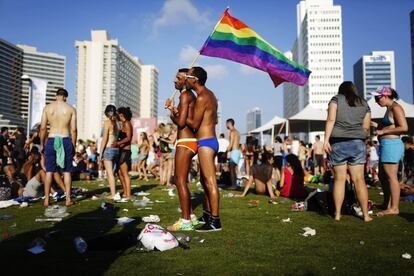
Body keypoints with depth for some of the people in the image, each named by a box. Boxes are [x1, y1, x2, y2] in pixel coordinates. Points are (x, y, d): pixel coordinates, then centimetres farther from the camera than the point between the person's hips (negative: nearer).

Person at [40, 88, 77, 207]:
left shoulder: (47, 108, 4)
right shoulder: (71, 109, 0)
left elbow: (42, 128, 1)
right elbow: (74, 130, -3)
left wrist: (42, 144, 10)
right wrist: (73, 145, 6)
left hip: (51, 140, 1)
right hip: (66, 140, -1)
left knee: (49, 171, 6)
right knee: (67, 171, 6)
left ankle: (46, 200, 8)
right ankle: (68, 199, 7)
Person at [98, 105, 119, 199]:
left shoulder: (107, 122, -8)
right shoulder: (116, 123, 11)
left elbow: (105, 139, -12)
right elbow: (117, 137, 10)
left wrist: (100, 153, -9)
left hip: (108, 149, -7)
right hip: (116, 149, 7)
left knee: (110, 173, -2)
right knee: (110, 172, 17)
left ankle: (113, 194, 0)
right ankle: (113, 192, 21)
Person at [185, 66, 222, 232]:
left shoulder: (202, 97, -14)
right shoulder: (210, 94, 16)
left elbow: (194, 123, -15)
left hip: (205, 142, -10)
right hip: (210, 140, 10)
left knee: (210, 182, -10)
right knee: (205, 180, 17)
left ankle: (215, 221, -7)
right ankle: (207, 214, 28)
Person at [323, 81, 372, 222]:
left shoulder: (336, 99, 5)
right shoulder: (364, 103, 13)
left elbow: (331, 120, -8)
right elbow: (366, 128, 10)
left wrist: (326, 139, -11)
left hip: (338, 143, -1)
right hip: (357, 143, 2)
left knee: (339, 179, 3)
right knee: (359, 180, 3)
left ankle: (337, 214, 7)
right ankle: (366, 215, 5)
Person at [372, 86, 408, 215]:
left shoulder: (396, 108, -9)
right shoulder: (389, 109, 20)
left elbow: (404, 127, -17)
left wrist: (383, 131, -15)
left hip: (391, 144, -10)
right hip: (386, 145, 10)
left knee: (391, 177, -6)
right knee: (383, 176, 16)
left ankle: (394, 208, 1)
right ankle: (387, 204, 26)